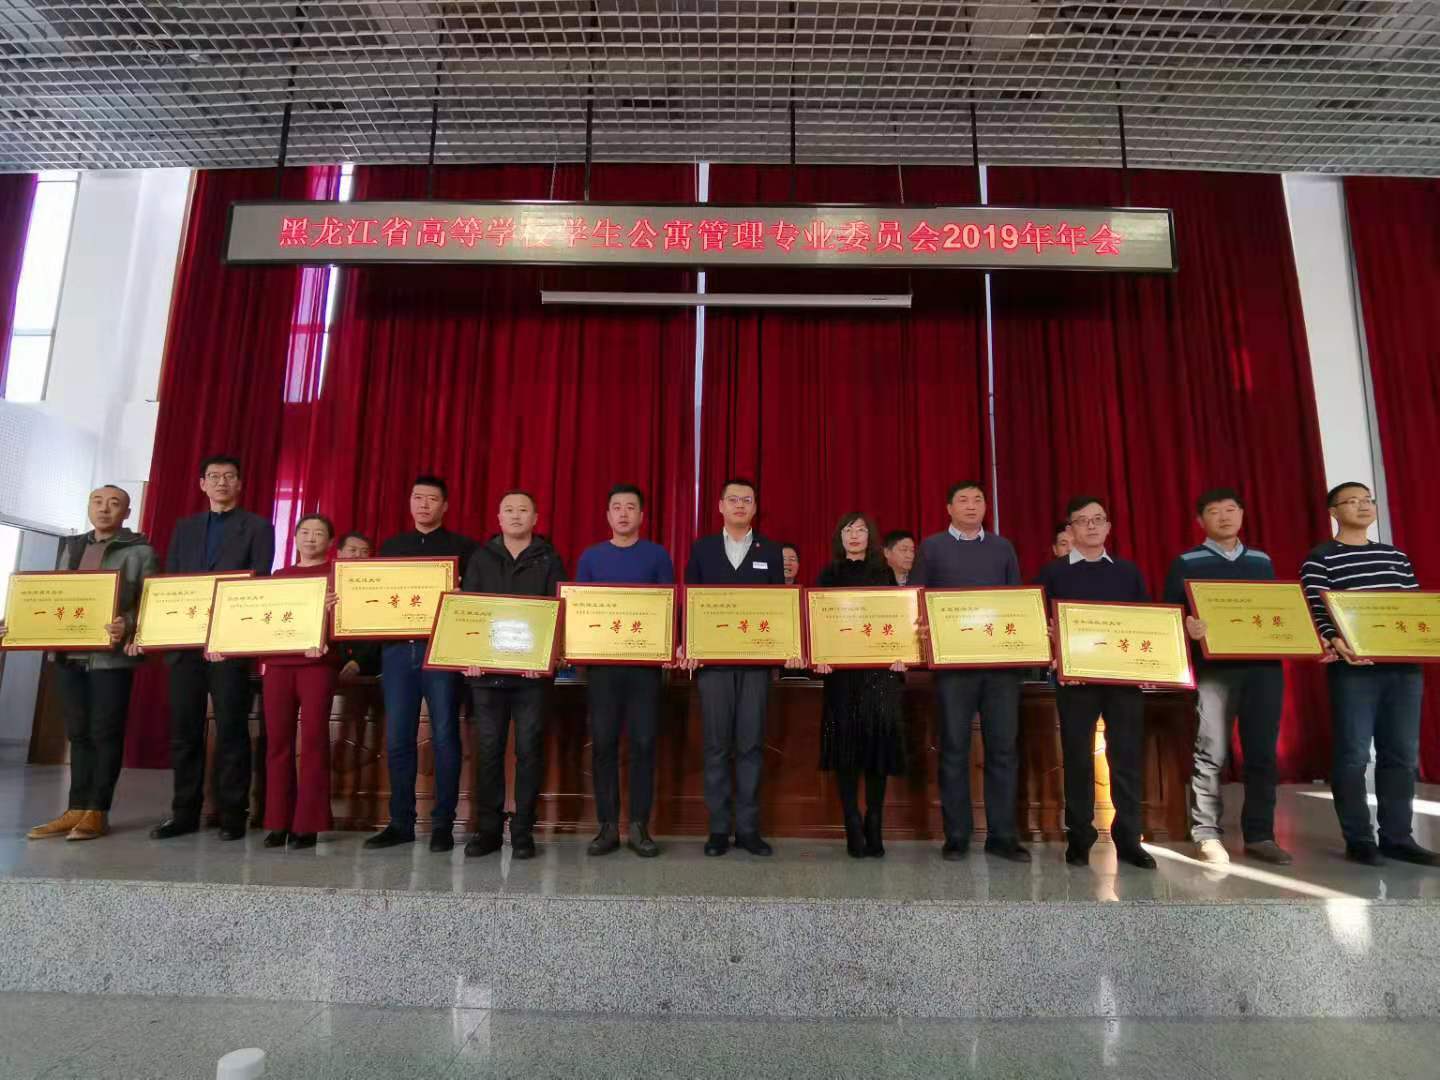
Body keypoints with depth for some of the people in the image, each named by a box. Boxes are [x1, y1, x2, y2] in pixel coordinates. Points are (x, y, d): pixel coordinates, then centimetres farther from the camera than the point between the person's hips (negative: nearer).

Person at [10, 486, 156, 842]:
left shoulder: (140, 551, 0)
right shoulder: (70, 547, 17)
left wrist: (127, 626, -25)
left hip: (111, 655, -5)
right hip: (68, 654, 5)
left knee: (105, 733, -1)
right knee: (78, 733, 9)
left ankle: (97, 811, 6)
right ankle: (76, 810, 15)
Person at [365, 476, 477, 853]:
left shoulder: (463, 547, 5)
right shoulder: (390, 547, 17)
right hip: (397, 650, 4)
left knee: (444, 737, 0)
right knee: (397, 739, 5)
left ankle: (443, 823, 8)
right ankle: (401, 822, 16)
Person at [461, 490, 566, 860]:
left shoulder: (549, 560, 5)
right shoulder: (481, 558, 11)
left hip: (531, 670, -1)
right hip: (486, 668, 2)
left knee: (529, 750, 2)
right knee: (488, 750, 6)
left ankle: (523, 831, 11)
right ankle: (487, 829, 16)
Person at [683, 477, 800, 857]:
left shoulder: (771, 551, 8)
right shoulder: (702, 548, 8)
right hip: (712, 659, 0)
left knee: (751, 744, 3)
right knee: (716, 745, 3)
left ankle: (747, 827, 12)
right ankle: (718, 828, 12)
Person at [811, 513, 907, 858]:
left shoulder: (884, 573, 13)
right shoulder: (829, 575, 10)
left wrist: (902, 654, -8)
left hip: (881, 668, 1)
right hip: (841, 669, -1)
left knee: (879, 738, -3)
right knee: (846, 741, -2)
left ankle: (874, 827, 9)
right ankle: (853, 828, 7)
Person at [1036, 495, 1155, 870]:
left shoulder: (1129, 572, 13)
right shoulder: (1054, 572, 5)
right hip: (1076, 677, -2)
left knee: (1128, 757, 4)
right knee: (1078, 758, 3)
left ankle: (1128, 839, 14)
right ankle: (1079, 839, 13)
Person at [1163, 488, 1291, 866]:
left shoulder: (1262, 560, 18)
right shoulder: (1186, 562, 4)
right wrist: (1187, 626, -22)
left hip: (1265, 664, 4)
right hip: (1215, 667, -4)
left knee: (1262, 752, 5)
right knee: (1211, 753, -6)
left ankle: (1260, 835, 14)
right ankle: (1207, 835, 0)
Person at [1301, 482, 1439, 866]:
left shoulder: (1396, 556, 18)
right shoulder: (1320, 559, 0)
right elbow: (1315, 611, -9)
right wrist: (1335, 641, -27)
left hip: (1404, 665, 6)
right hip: (1353, 668, -6)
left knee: (1402, 754, 8)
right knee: (1353, 754, -3)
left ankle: (1397, 837, 18)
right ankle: (1359, 840, 6)